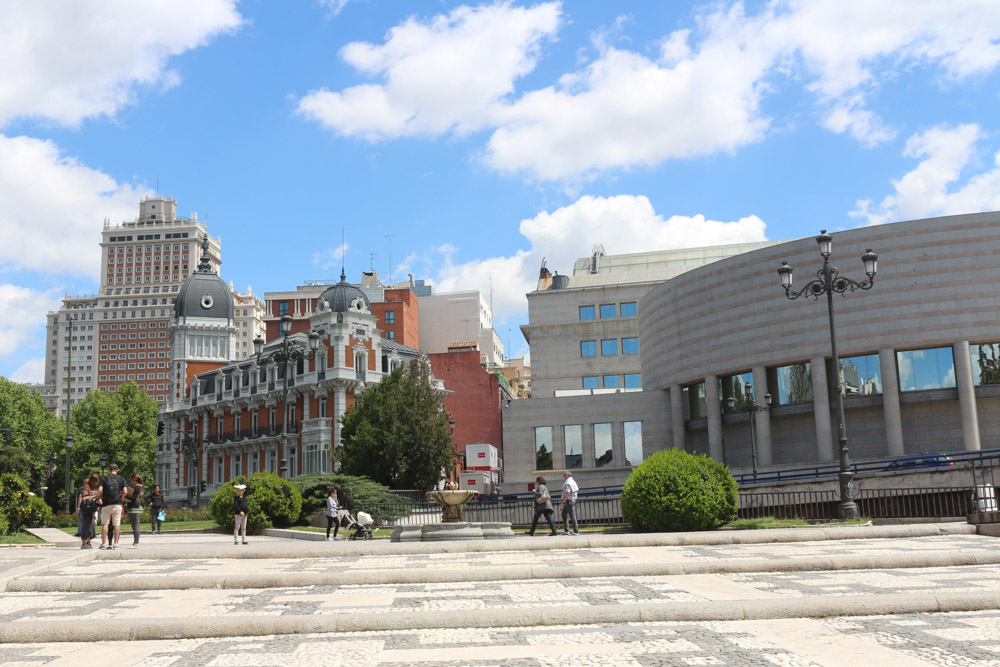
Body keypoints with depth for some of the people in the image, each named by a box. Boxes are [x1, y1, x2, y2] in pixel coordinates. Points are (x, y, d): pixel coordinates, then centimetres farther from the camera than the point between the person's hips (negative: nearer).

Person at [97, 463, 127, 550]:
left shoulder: (104, 478, 3)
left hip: (106, 504, 0)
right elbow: (125, 492, -4)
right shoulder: (121, 479, 5)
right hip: (117, 504, 0)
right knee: (116, 524, 3)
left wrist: (99, 497, 10)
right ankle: (115, 544, 2)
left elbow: (100, 490, -8)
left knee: (105, 524, 4)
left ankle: (103, 544, 2)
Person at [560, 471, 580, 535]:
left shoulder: (567, 483, -18)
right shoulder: (573, 481, 13)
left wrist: (562, 502, -24)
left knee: (572, 516, -5)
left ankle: (576, 531, -1)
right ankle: (566, 530, 12)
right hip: (572, 500, 11)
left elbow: (567, 493, -26)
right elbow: (577, 489, 25)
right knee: (564, 515, 13)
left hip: (569, 500, -11)